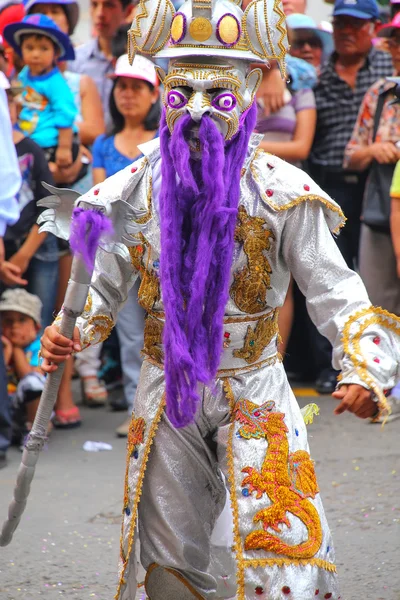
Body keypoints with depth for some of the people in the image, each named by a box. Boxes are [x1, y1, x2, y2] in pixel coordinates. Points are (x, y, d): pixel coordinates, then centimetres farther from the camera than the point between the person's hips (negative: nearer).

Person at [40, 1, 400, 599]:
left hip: (255, 392, -2)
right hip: (167, 388, 2)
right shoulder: (133, 191, -5)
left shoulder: (281, 193, -12)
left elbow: (334, 291, -11)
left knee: (285, 551, -10)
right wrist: (67, 334, -18)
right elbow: (102, 286, 3)